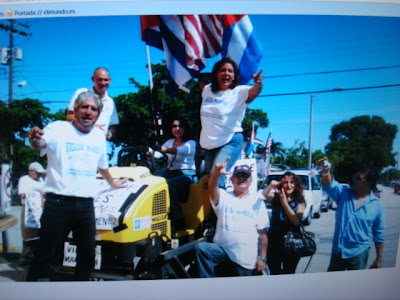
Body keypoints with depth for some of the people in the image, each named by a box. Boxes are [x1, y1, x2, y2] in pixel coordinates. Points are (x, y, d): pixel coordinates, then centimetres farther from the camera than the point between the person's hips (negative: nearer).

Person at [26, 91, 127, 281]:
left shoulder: (99, 135, 15)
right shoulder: (58, 128, -2)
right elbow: (41, 144, -22)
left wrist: (113, 183, 41)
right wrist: (35, 140, -45)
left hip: (86, 205, 5)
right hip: (58, 202, -5)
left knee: (88, 255, 11)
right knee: (45, 255, 0)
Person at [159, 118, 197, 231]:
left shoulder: (191, 143, 6)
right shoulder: (170, 142, 24)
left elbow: (181, 151, -17)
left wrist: (165, 150, -35)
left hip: (186, 174, -5)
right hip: (171, 173, 5)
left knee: (168, 185, -36)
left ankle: (178, 221, -30)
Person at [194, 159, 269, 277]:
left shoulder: (258, 203, 5)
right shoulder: (223, 197, 3)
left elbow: (263, 233, 4)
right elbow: (212, 189, -21)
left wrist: (262, 258, -1)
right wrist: (216, 174, -42)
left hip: (246, 258, 1)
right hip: (221, 249, -1)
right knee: (200, 247, -27)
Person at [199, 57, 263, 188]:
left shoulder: (239, 92, -9)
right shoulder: (207, 90, 7)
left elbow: (253, 92, -29)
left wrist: (258, 84, -48)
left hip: (231, 142, -6)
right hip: (209, 143, 6)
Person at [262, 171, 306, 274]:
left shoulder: (299, 201, -2)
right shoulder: (275, 197, -1)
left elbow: (297, 221, -17)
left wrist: (284, 202, -20)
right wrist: (270, 186, -38)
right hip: (274, 242, 1)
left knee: (289, 272, 13)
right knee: (274, 272, 10)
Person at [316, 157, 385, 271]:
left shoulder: (377, 205, -5)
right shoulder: (344, 193, -3)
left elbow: (379, 235, 0)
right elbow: (330, 186, -25)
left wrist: (379, 259, 2)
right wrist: (325, 172, -47)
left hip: (358, 253, -2)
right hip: (337, 250, 2)